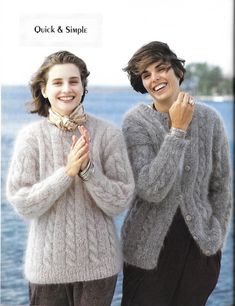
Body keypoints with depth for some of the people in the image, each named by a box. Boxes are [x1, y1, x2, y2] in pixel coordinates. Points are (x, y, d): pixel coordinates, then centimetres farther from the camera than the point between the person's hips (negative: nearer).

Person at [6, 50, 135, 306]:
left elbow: (120, 203, -7)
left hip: (98, 263, 0)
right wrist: (67, 172, -20)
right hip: (47, 265, 0)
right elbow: (22, 204, -10)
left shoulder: (108, 134, -8)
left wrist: (88, 169, -22)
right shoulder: (31, 136, -7)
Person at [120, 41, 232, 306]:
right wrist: (178, 130, -22)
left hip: (199, 247, 3)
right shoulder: (136, 122, -11)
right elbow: (151, 190, -23)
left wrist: (215, 240, 5)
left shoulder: (209, 119, -2)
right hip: (149, 249, -2)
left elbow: (221, 187, 7)